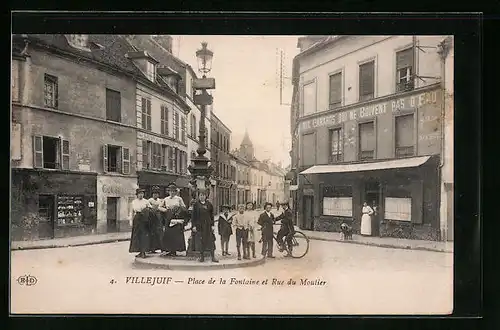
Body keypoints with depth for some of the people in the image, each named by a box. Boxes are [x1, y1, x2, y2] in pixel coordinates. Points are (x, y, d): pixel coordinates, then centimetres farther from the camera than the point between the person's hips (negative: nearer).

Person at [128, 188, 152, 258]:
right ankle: (140, 251, 9)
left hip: (144, 219, -2)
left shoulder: (146, 202, 5)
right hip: (137, 219, 2)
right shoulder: (134, 202, 10)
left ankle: (143, 252, -2)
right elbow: (132, 212, 12)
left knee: (144, 235, -6)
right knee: (136, 235, 1)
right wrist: (131, 220, 8)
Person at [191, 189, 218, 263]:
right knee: (201, 241, 2)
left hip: (208, 225, 1)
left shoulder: (209, 204, 6)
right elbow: (193, 216, 1)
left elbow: (212, 215, 8)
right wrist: (194, 226, -5)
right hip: (199, 225, -1)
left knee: (211, 241, -2)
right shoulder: (196, 204, 2)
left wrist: (212, 225, 2)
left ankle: (213, 257, 2)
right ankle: (202, 256, 13)